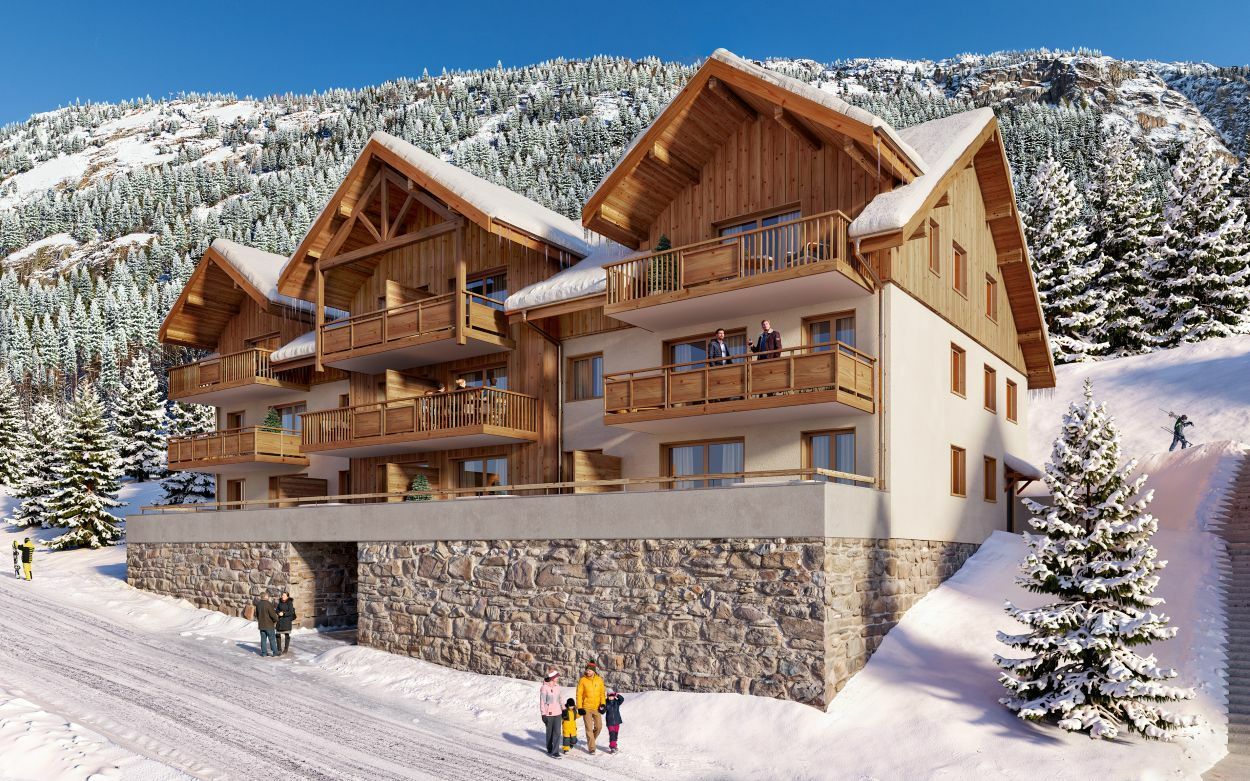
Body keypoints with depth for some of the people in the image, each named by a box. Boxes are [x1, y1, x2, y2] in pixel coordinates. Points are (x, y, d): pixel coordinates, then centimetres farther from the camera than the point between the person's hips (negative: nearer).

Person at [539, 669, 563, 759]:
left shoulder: (557, 686, 4)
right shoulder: (544, 687, -14)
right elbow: (542, 702, -12)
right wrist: (543, 714, -13)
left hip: (557, 713, 4)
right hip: (549, 714, -4)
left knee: (557, 732, -5)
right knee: (550, 732, 10)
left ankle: (555, 751, -1)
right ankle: (550, 750, 28)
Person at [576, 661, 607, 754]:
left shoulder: (599, 680, 0)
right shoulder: (582, 680, -8)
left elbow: (602, 693, 7)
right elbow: (579, 694, -6)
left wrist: (603, 705, -3)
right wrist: (579, 708, -10)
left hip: (597, 708, 3)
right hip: (586, 708, -3)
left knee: (599, 726, 8)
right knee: (589, 728, -2)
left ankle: (590, 740, 34)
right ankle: (591, 747, 8)